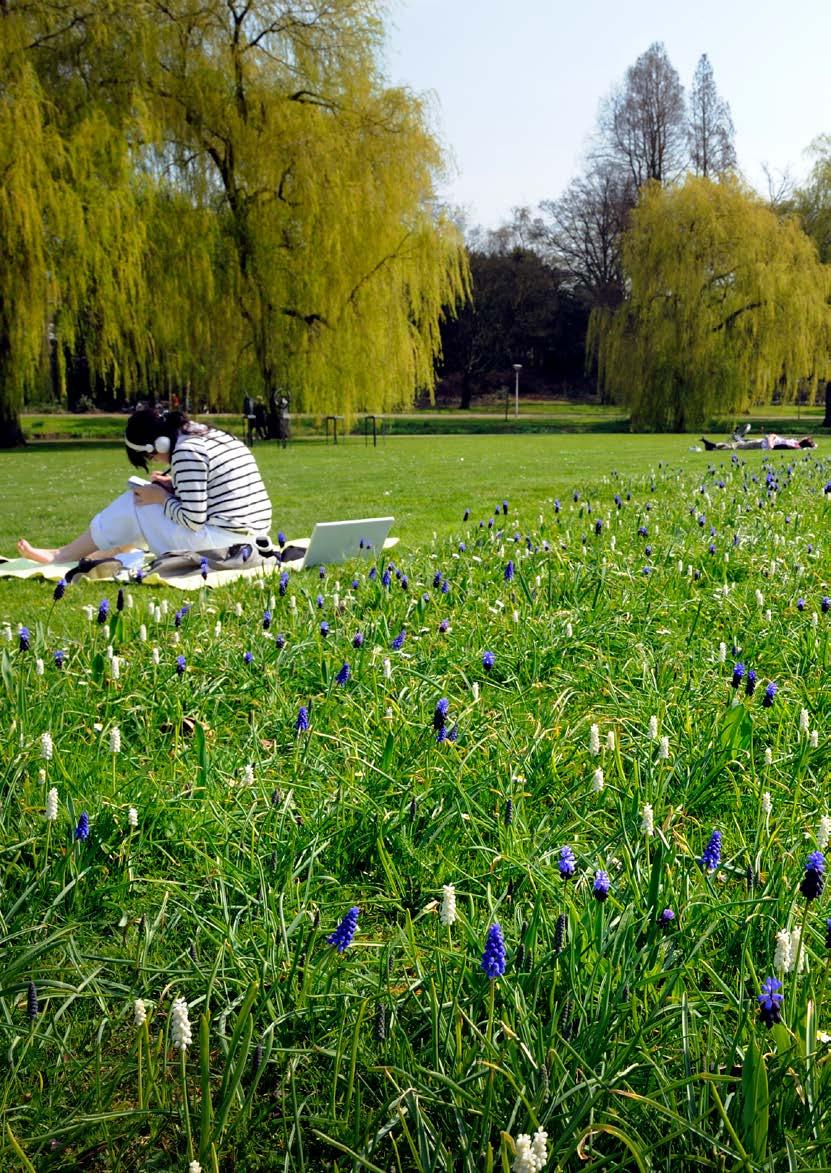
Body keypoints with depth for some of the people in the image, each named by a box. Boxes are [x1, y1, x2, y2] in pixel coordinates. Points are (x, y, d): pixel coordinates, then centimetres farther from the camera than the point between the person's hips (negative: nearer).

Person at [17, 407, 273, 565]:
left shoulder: (186, 452, -16)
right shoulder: (213, 435, 13)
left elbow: (193, 519, -18)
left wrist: (162, 498, -2)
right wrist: (173, 486, 11)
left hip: (220, 541, -9)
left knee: (134, 505, 6)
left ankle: (61, 556, 20)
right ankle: (102, 554, 32)